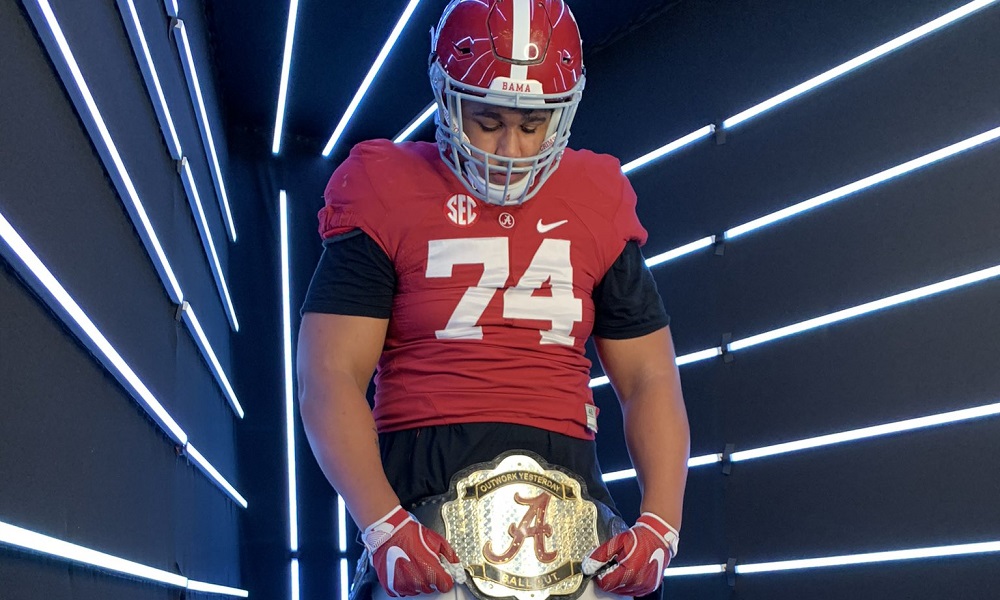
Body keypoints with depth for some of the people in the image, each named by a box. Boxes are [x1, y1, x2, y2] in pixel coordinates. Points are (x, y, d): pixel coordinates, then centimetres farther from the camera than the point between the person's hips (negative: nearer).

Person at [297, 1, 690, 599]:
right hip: (423, 495, -3)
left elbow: (650, 380, 15)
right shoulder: (389, 195, 5)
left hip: (569, 495, 3)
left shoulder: (598, 206, 14)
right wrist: (383, 525, -14)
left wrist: (661, 524, 0)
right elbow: (328, 378, -2)